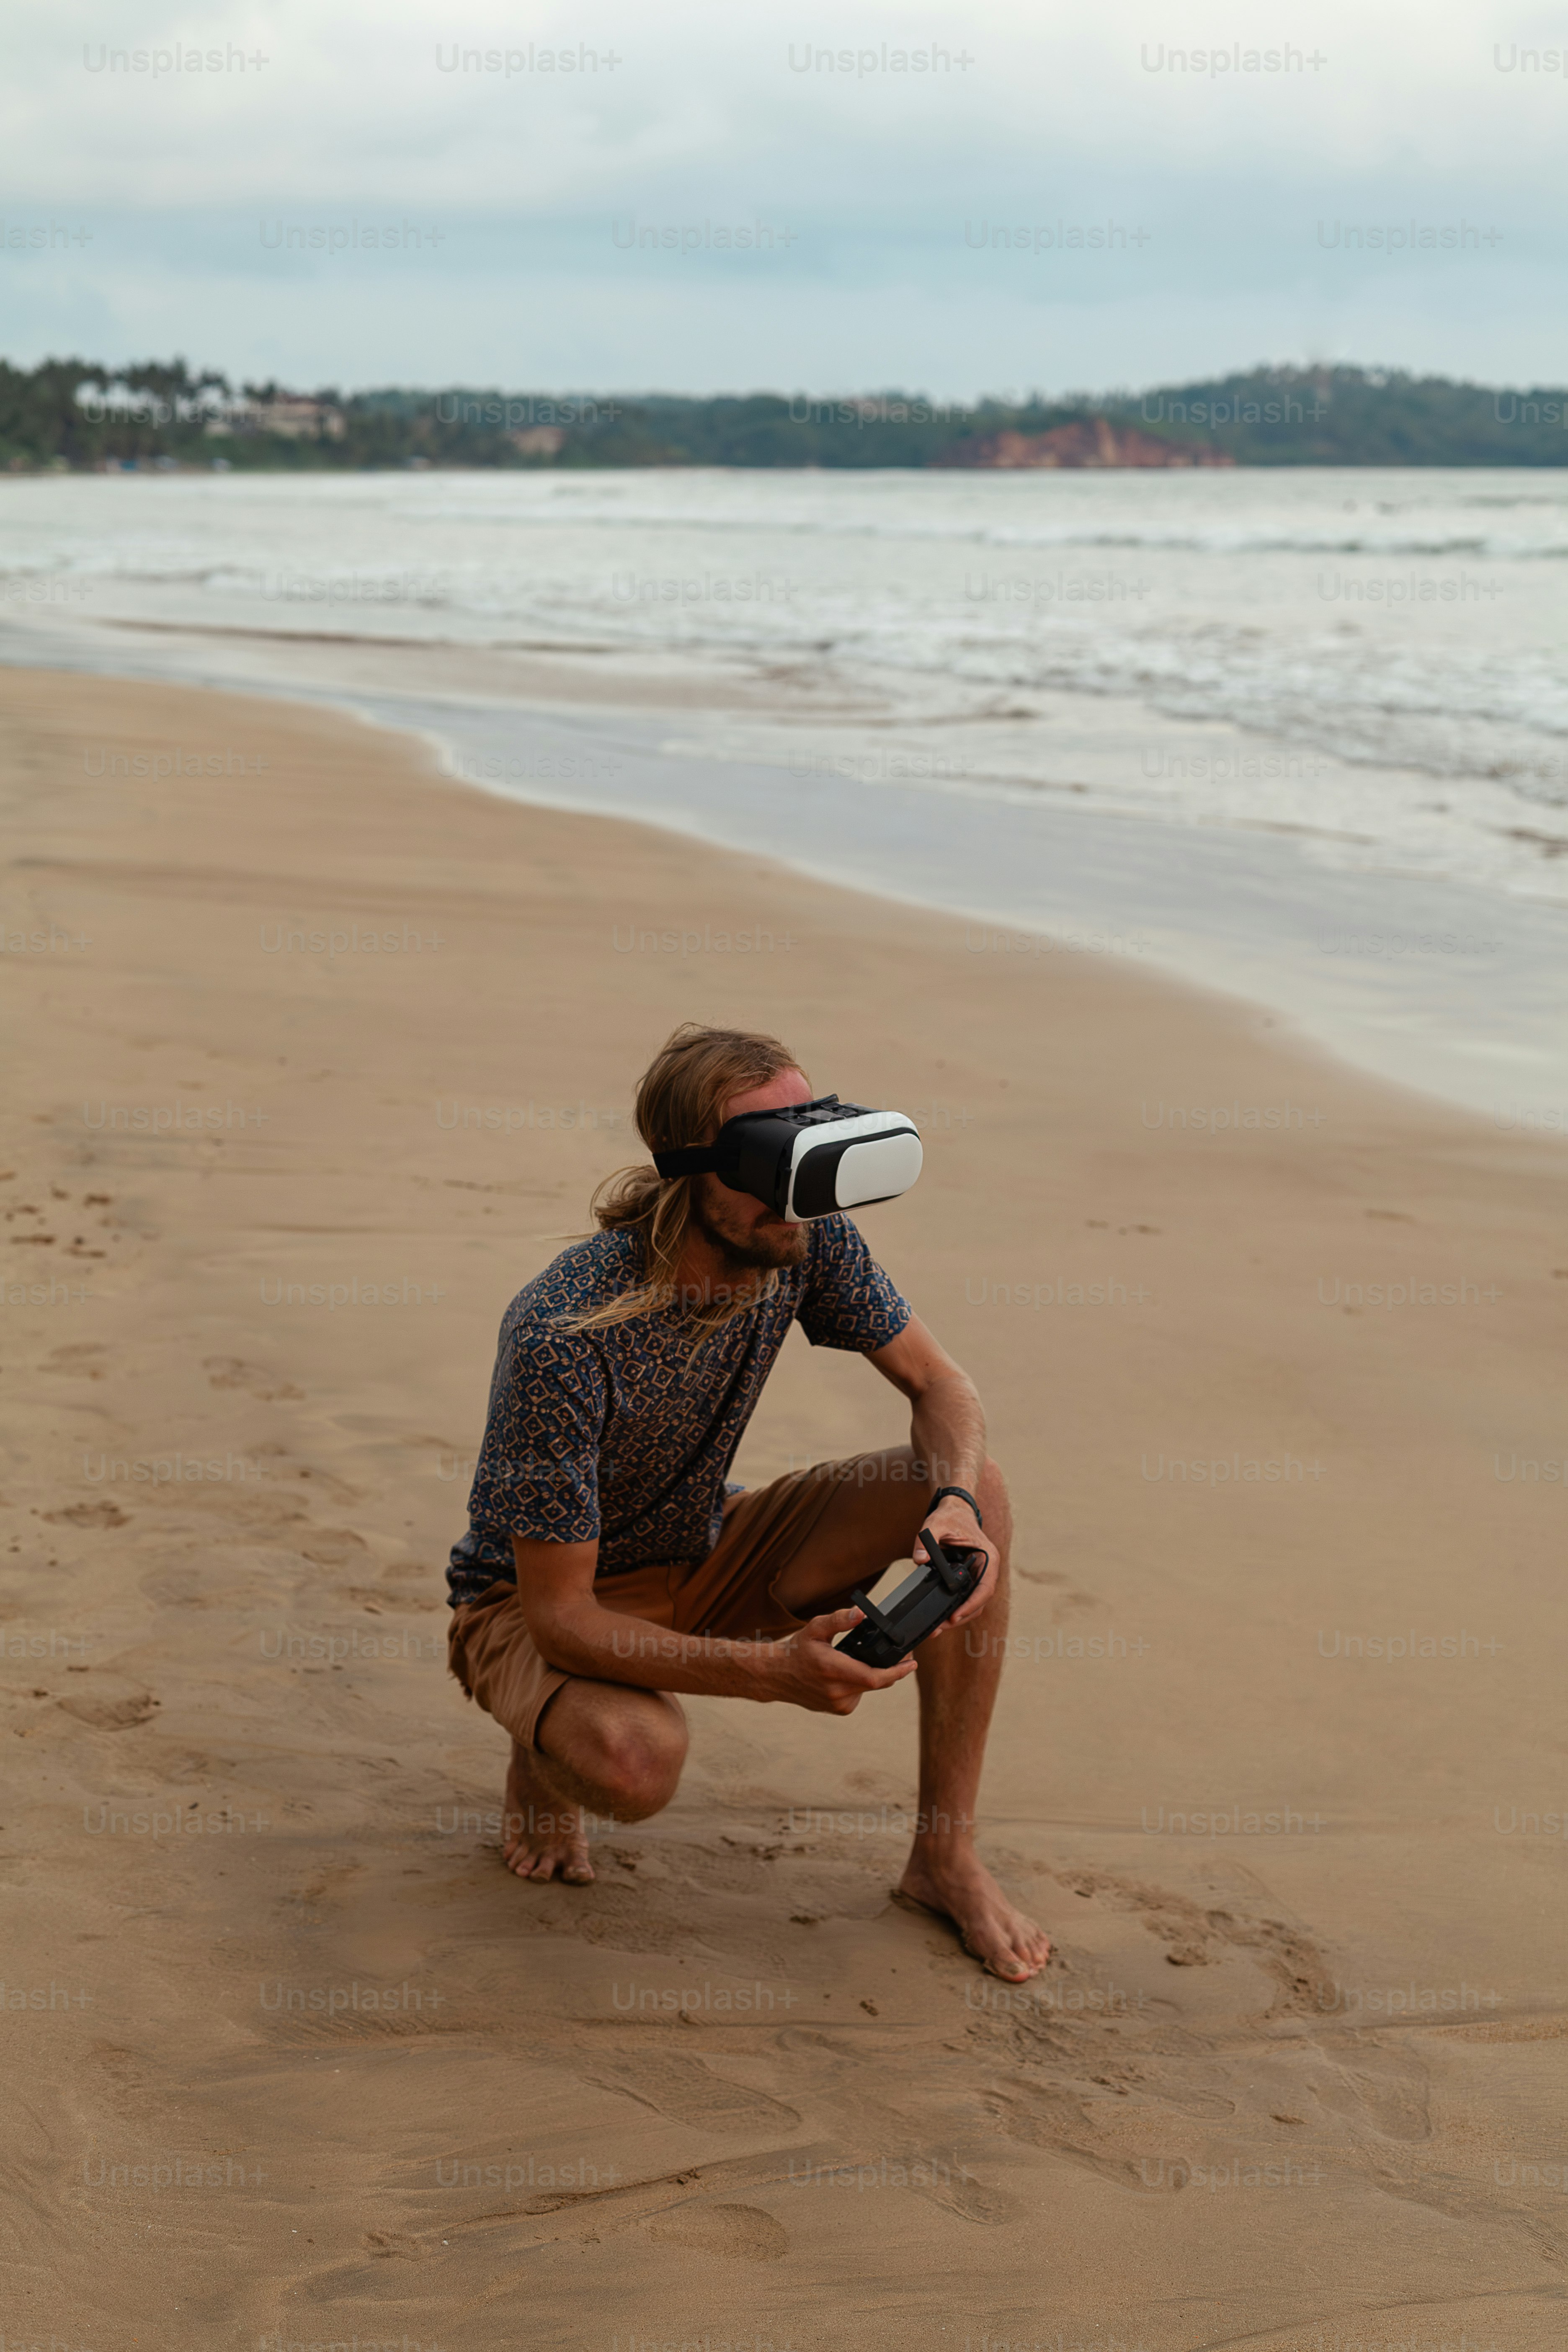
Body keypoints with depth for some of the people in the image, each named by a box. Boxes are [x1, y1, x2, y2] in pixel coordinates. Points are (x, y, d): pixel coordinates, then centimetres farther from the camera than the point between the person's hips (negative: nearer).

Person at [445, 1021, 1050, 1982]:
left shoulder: (806, 1240, -17)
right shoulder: (563, 1335, -35)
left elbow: (940, 1384, -4)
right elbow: (560, 1615, -31)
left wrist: (956, 1504, -28)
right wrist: (771, 1670, -42)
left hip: (705, 1558, 6)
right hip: (538, 1602, -6)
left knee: (977, 1490, -14)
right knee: (638, 1762, -40)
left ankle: (947, 1857, -6)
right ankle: (550, 1752, 1)